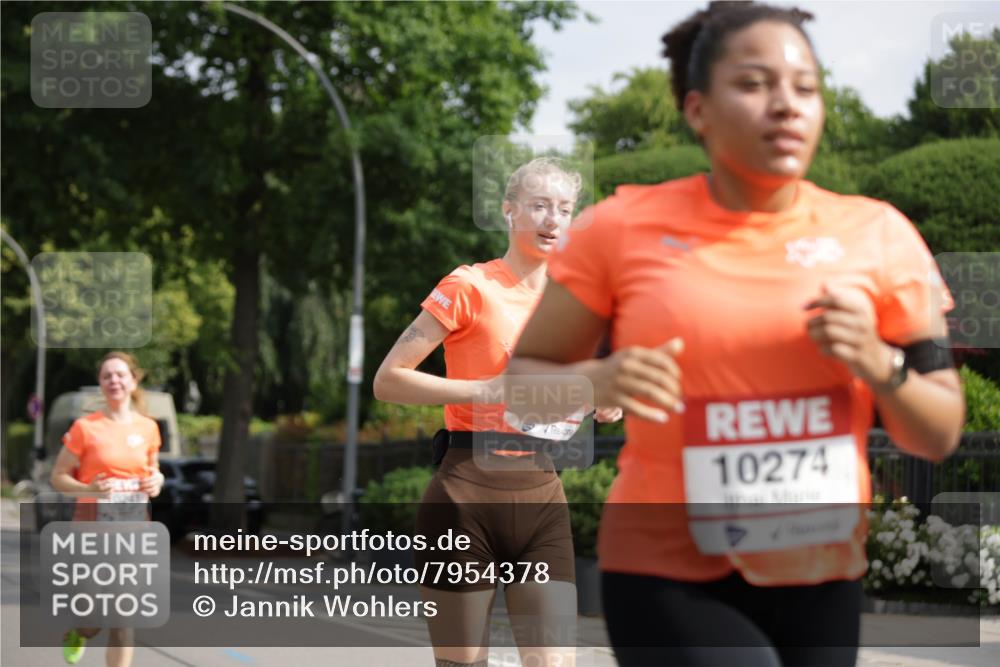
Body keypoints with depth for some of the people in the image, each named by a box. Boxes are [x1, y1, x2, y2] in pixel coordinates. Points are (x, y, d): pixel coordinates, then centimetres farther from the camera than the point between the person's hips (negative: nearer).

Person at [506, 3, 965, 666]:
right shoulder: (625, 228, -4)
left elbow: (940, 436, 4)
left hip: (818, 580, 3)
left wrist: (877, 363, -16)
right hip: (668, 581, -3)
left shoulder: (877, 236, 0)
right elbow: (522, 378, 4)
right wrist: (595, 382, -17)